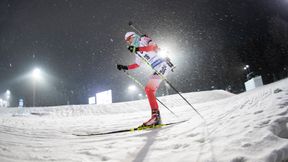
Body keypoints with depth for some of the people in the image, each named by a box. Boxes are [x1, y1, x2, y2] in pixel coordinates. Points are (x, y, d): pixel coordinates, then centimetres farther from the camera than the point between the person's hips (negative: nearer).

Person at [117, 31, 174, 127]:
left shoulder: (143, 40, 0)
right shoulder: (138, 52, 23)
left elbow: (155, 47, -18)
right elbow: (137, 65, 31)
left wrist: (138, 49, -24)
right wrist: (125, 67, 21)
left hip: (163, 65, -9)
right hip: (158, 69, 9)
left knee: (149, 89, -17)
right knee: (149, 90, 5)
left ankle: (155, 114, -19)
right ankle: (157, 119, 6)